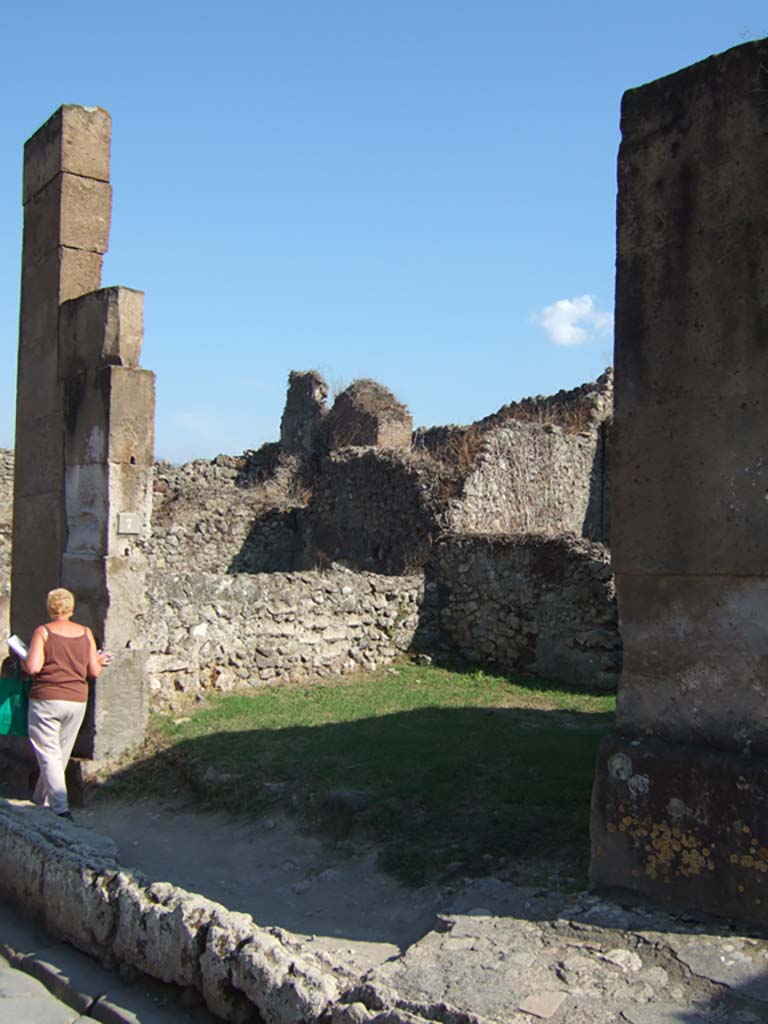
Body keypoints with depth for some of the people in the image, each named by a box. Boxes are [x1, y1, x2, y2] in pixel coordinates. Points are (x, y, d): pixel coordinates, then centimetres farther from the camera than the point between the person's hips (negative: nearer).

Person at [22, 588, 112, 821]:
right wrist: (99, 661, 24)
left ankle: (60, 809, -11)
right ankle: (42, 800, 32)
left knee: (48, 754, -1)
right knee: (62, 754, 17)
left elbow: (33, 667, -15)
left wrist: (23, 661, 6)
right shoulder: (85, 633, 4)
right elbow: (95, 672, 3)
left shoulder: (43, 632, -6)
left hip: (46, 700, -4)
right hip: (77, 701, 4)